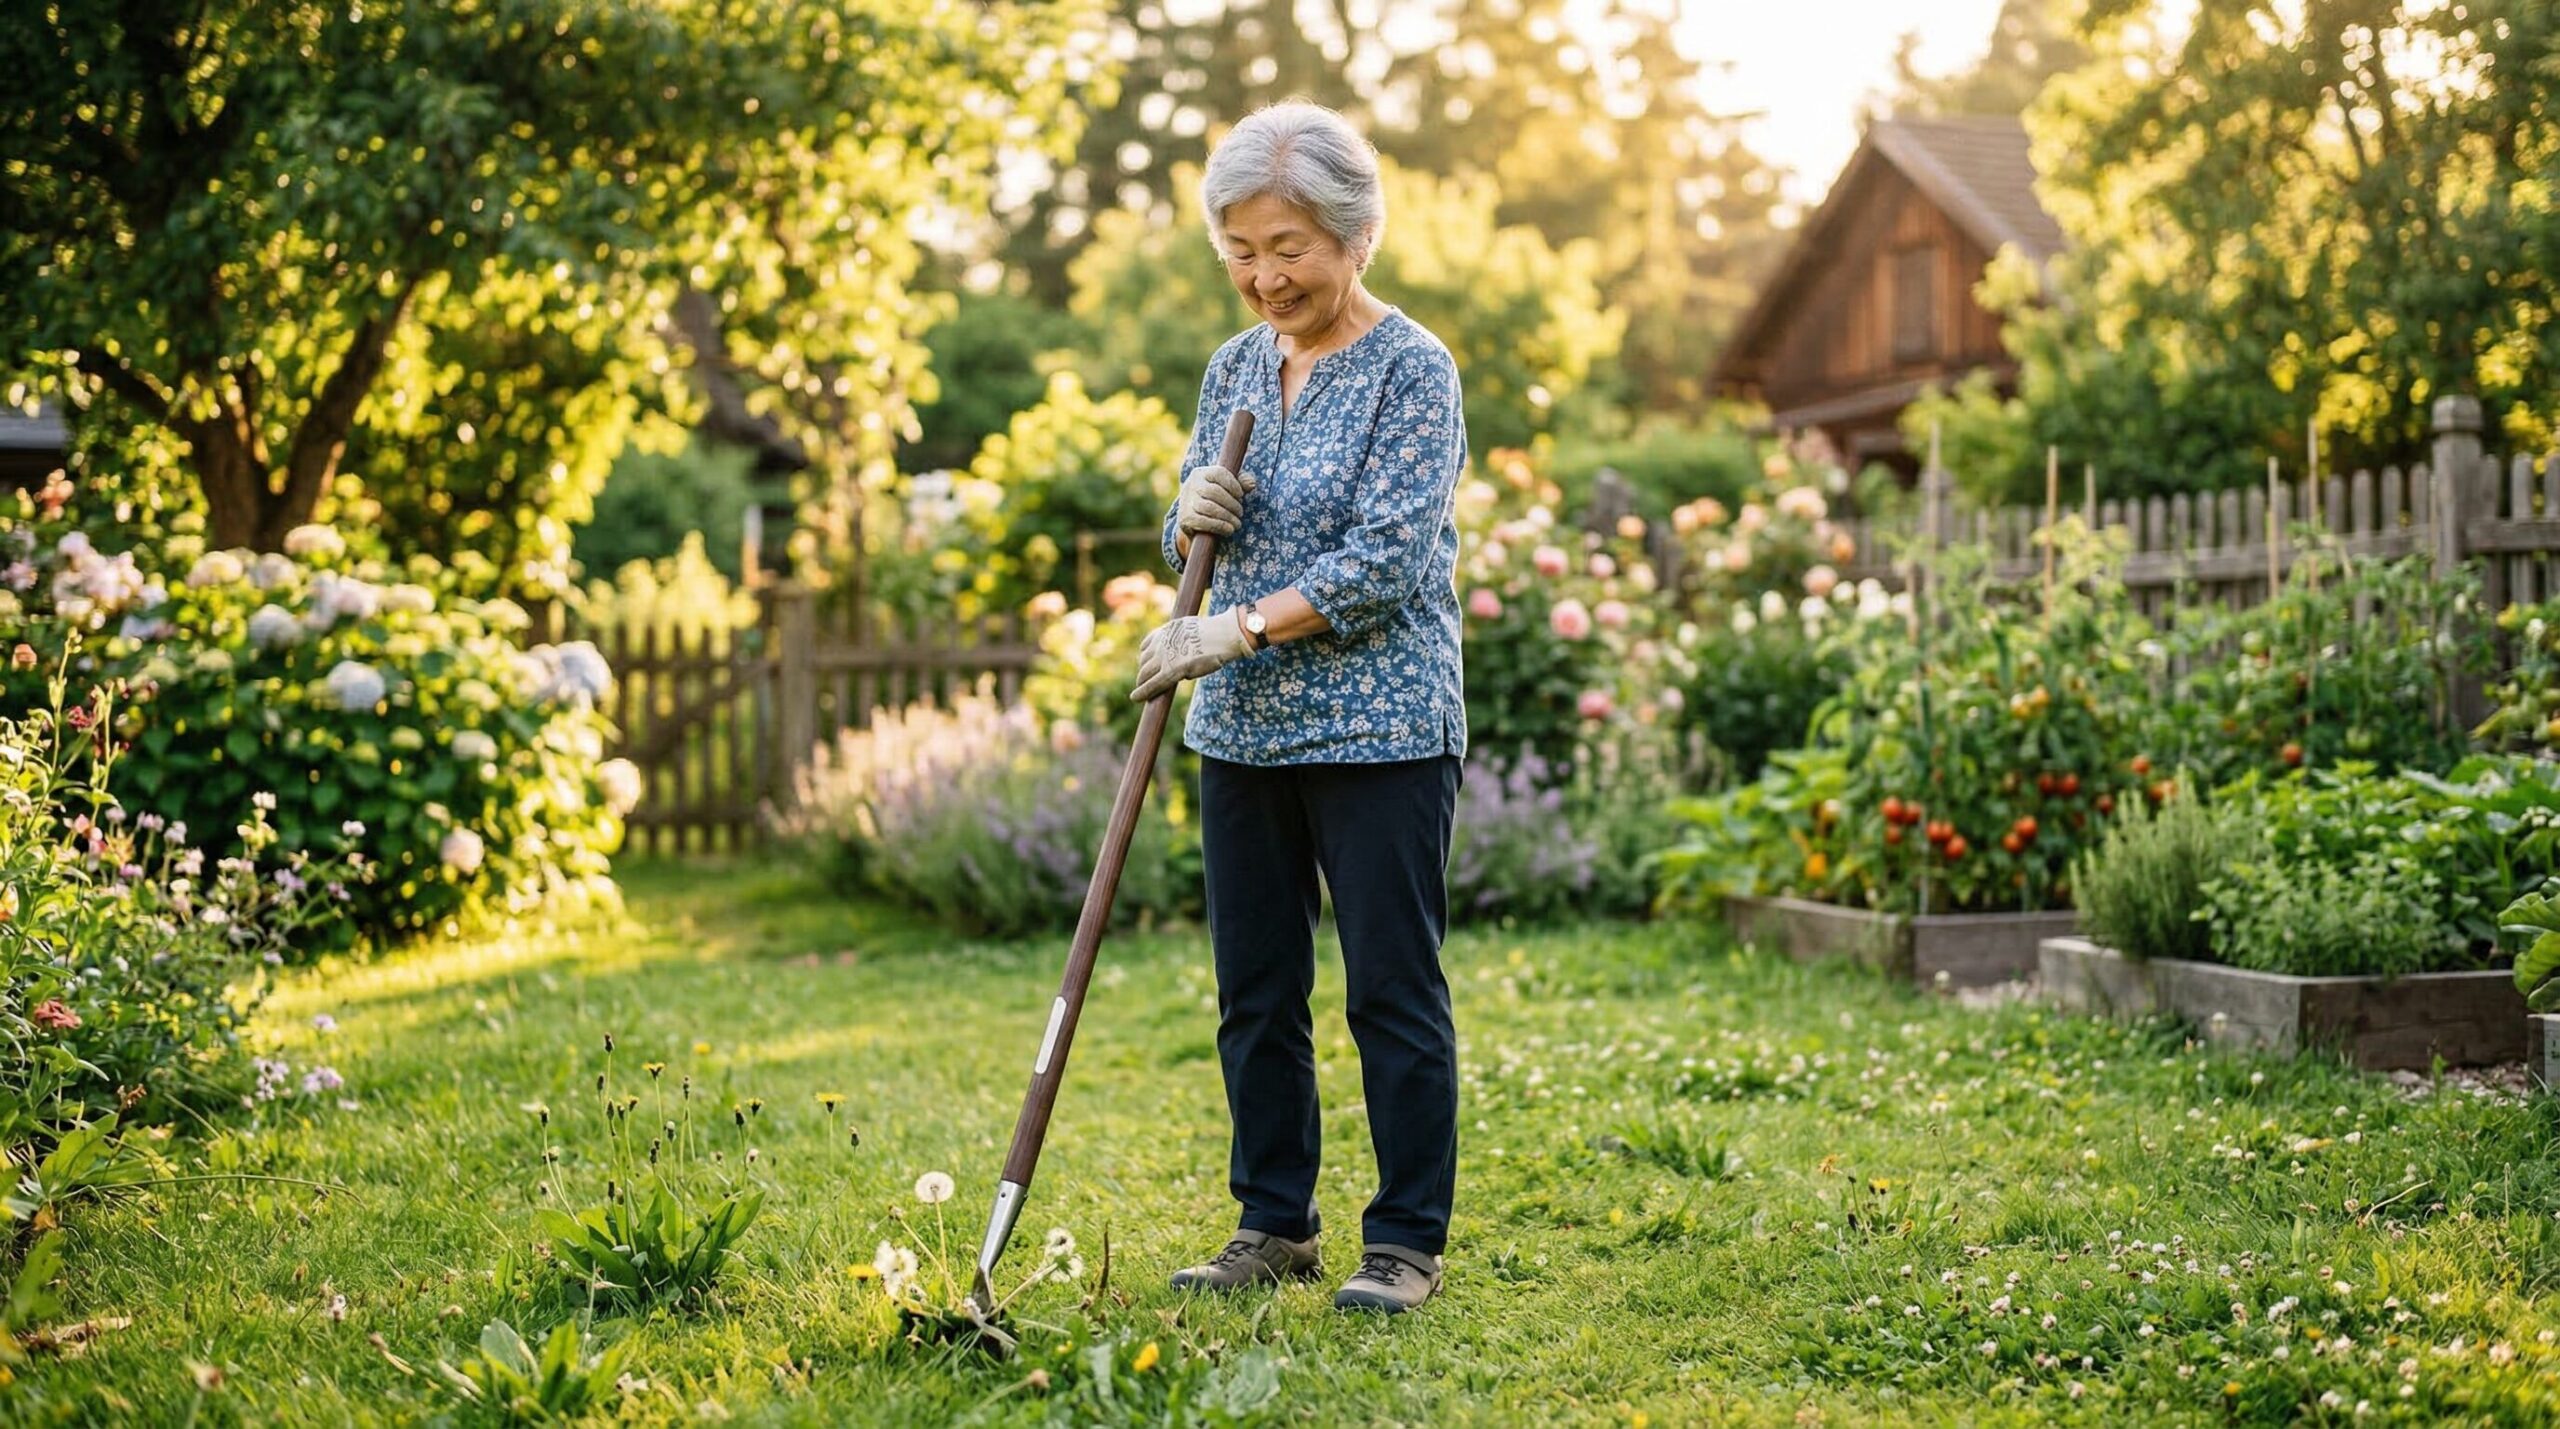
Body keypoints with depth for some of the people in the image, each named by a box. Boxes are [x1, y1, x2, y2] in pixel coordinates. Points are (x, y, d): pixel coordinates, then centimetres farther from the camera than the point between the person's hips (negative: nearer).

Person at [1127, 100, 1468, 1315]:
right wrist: (1193, 520, -7)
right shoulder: (1235, 368, 11)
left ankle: (1406, 1243, 9)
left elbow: (1388, 560, -17)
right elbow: (1191, 544, 17)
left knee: (1392, 987, -1)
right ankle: (1275, 1226, 22)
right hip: (1244, 732, 7)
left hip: (1380, 734, -6)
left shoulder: (1410, 370, -9)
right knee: (1255, 991, 10)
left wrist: (1237, 629, -21)